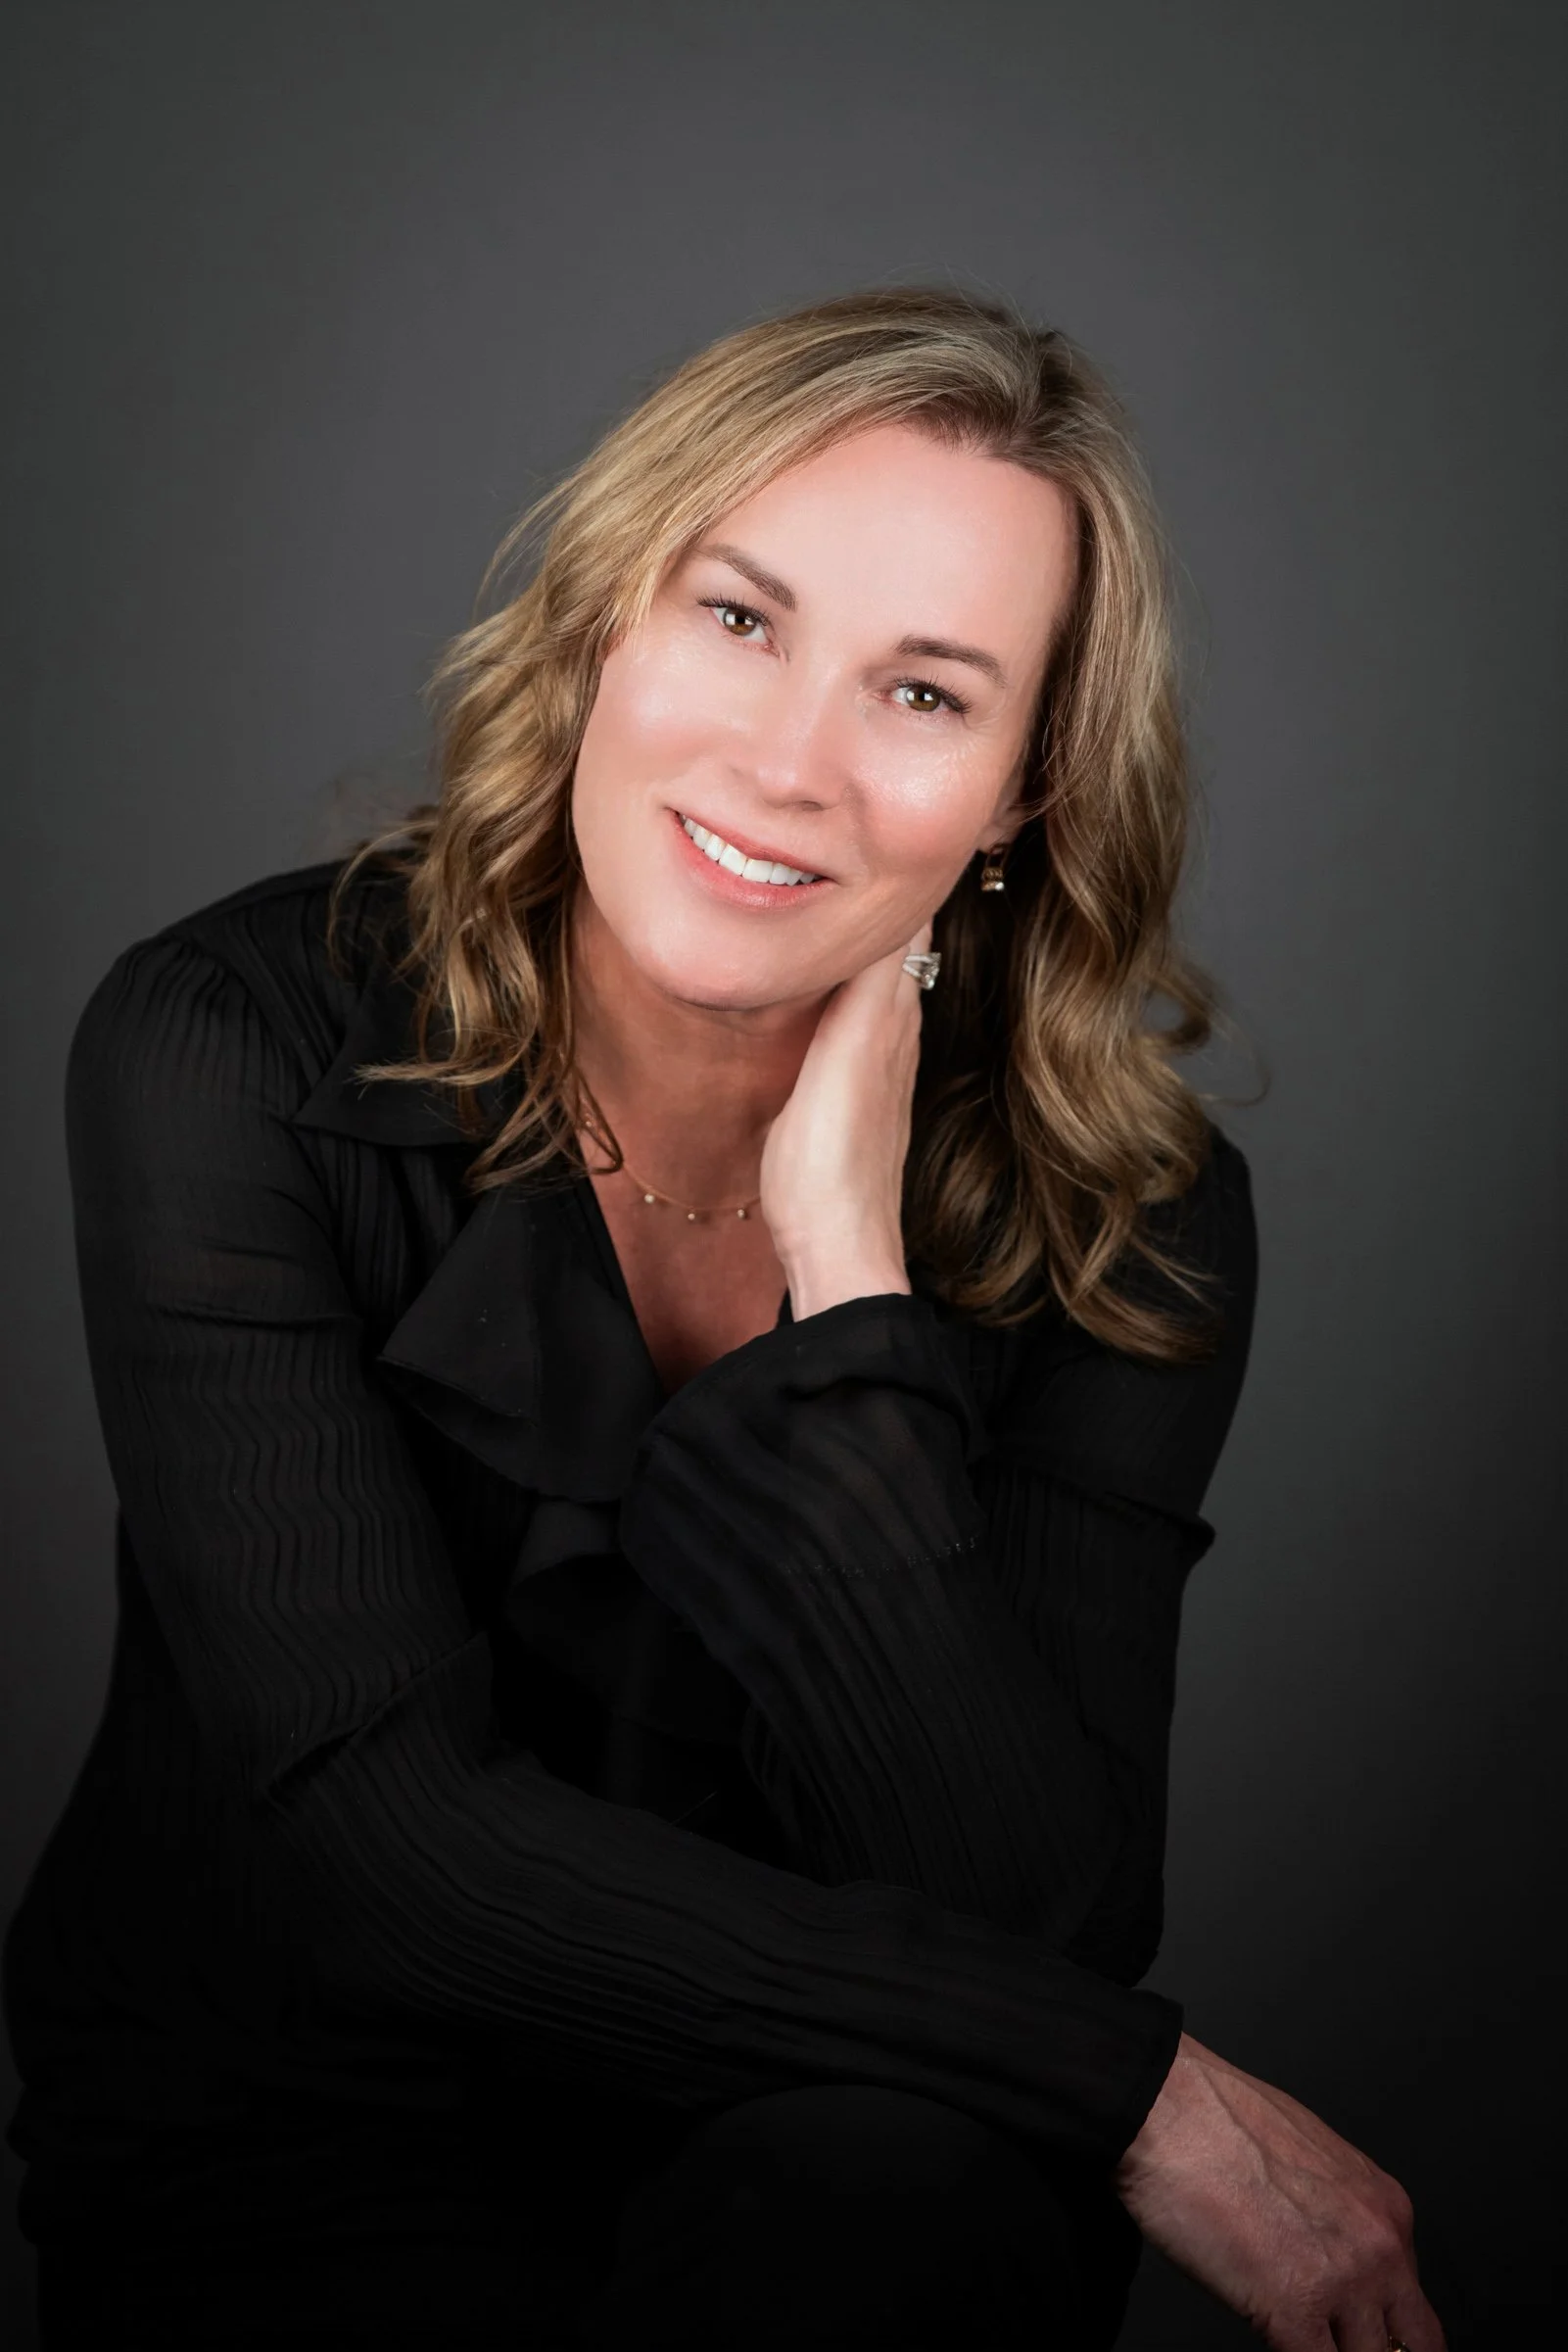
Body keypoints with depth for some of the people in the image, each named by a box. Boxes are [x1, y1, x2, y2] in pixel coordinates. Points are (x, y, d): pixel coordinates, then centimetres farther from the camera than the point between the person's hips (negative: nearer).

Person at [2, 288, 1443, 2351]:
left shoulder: (1124, 1211, -10)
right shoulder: (235, 1058, -15)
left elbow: (1035, 1926, -20)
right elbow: (371, 1832, -23)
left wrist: (847, 1260, -24)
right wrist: (1142, 2086, -25)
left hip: (799, 2163, 1)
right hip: (278, 2171, 0)